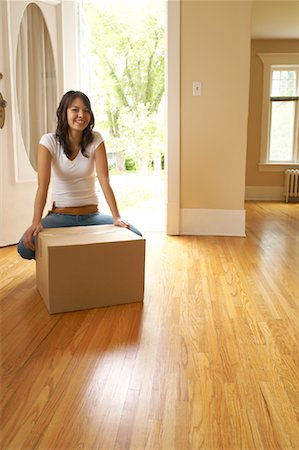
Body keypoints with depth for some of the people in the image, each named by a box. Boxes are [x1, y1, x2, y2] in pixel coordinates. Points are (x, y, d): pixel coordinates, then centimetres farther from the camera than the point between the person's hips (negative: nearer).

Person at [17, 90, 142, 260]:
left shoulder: (95, 140, -4)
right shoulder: (49, 141, -9)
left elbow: (105, 181, -12)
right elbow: (43, 185, -18)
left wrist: (117, 217, -25)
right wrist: (36, 222, -33)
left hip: (91, 214, 2)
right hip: (60, 215, -1)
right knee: (26, 247, -28)